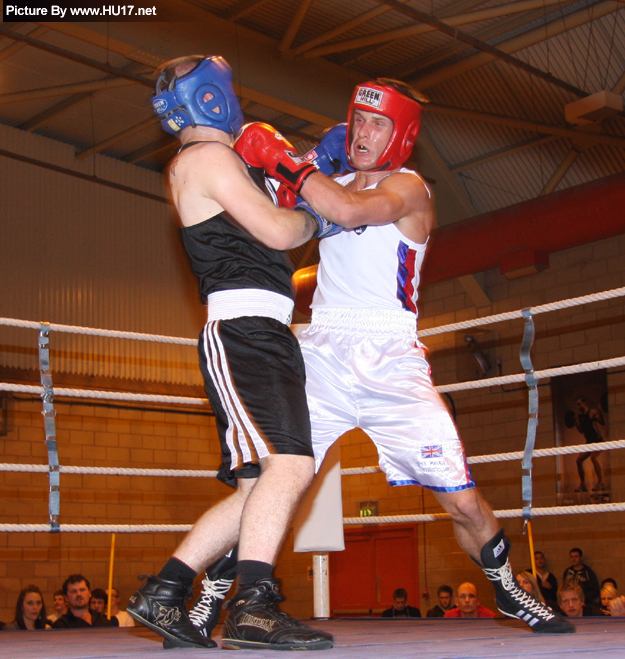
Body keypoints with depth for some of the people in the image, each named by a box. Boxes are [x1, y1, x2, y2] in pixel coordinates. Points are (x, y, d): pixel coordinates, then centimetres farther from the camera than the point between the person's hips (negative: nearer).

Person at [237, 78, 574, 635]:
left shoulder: (409, 188, -3)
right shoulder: (333, 184, 18)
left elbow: (350, 210, -23)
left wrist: (280, 157, -16)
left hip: (391, 359, -3)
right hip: (322, 352, 4)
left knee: (463, 501, -3)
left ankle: (508, 589, 22)